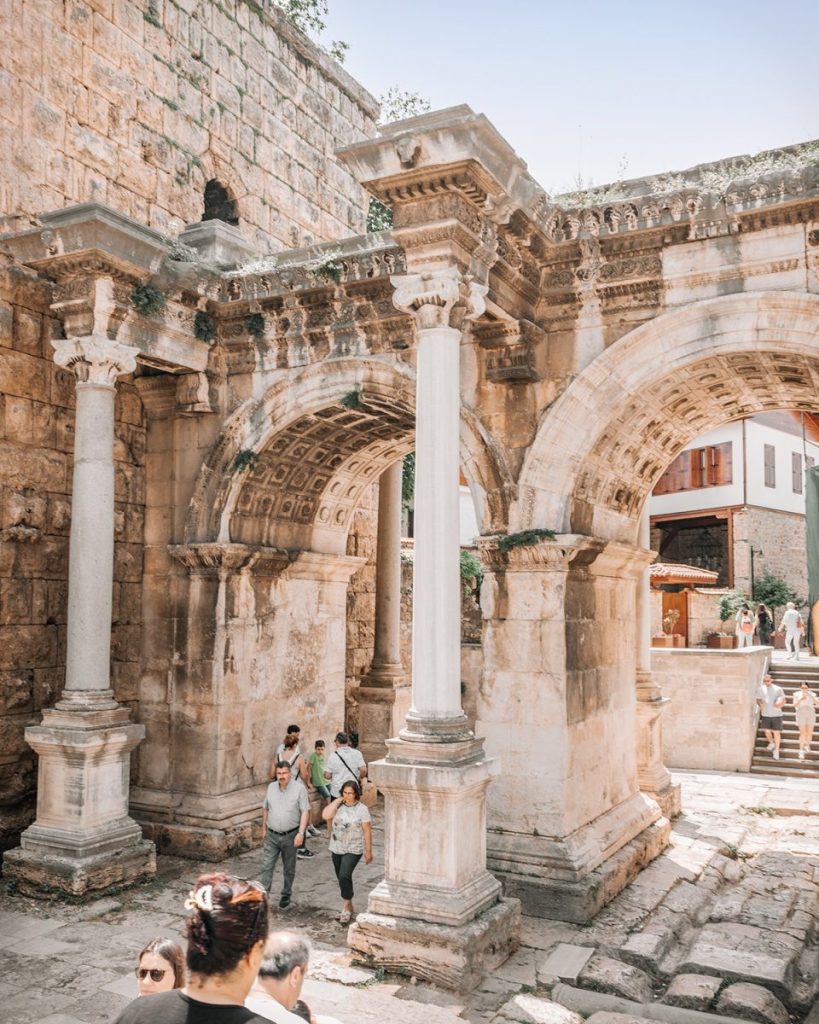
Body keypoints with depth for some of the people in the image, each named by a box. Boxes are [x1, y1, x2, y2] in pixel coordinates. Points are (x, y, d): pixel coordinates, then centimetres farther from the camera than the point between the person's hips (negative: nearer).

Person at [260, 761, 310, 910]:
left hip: (290, 836, -3)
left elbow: (305, 812, -12)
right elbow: (265, 808, 15)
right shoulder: (271, 787, 3)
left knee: (289, 869, 12)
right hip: (271, 836, 3)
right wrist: (264, 827, 17)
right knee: (267, 867, -3)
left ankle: (286, 896, 28)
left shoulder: (299, 788, -11)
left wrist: (301, 833, -18)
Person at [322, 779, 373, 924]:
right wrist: (338, 800, -14)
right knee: (341, 878, 14)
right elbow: (325, 816, -19)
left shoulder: (362, 809, -10)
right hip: (337, 848, 5)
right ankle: (348, 907, 31)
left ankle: (345, 908, -7)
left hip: (353, 850, -5)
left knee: (344, 876, -20)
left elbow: (367, 831, -7)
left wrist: (368, 851, -7)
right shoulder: (338, 806, 0)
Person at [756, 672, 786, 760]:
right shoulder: (761, 689, 3)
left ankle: (776, 750, 14)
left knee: (776, 732, 0)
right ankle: (771, 742, 38)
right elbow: (758, 699, 13)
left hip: (776, 714, -2)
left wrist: (780, 704, -19)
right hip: (765, 714, 2)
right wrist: (760, 704, -8)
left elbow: (783, 700, 2)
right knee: (767, 731, 7)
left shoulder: (778, 689, -3)